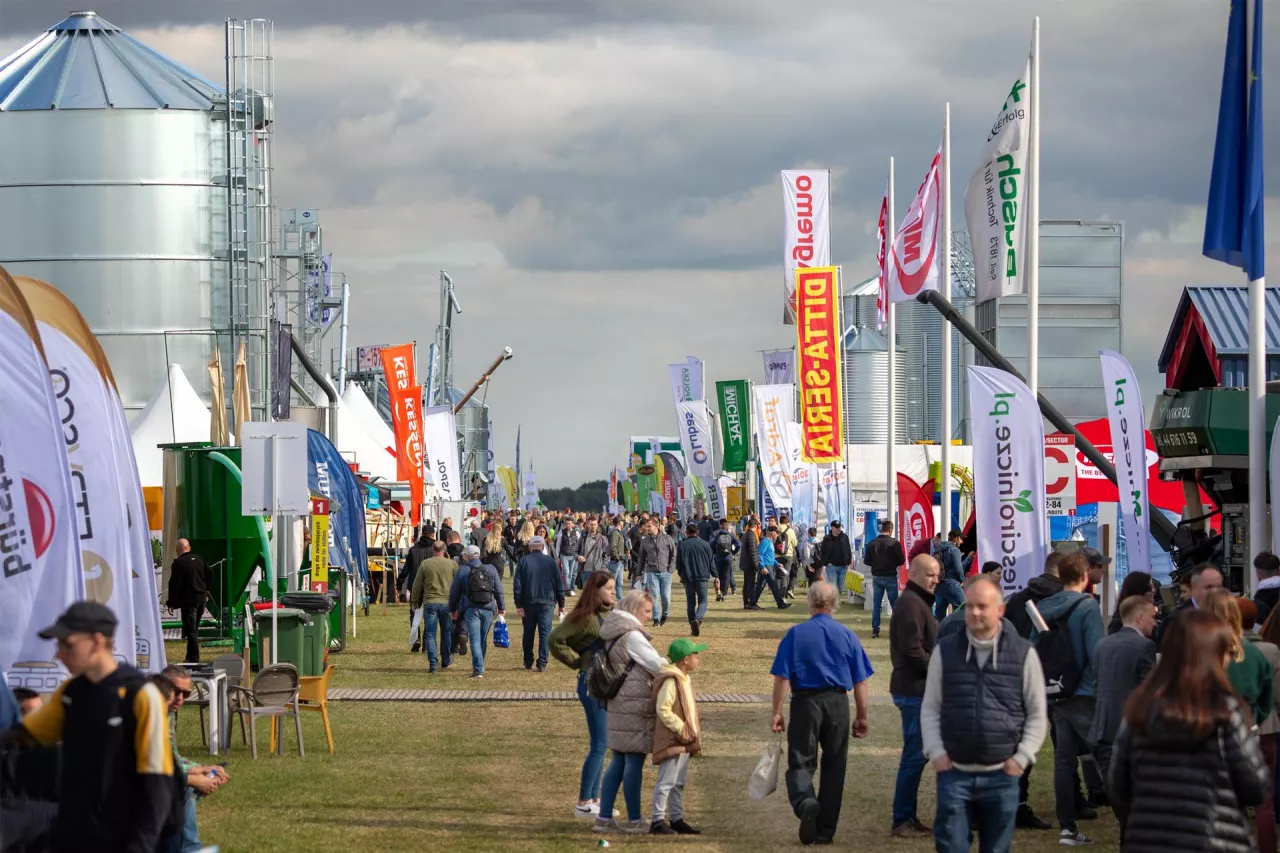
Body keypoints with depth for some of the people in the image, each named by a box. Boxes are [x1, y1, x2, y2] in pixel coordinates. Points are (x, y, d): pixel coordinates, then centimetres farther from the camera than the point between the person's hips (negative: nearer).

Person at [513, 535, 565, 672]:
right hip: (547, 603, -1)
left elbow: (517, 584, -4)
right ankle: (542, 663, -10)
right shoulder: (550, 562, 2)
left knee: (528, 633, 14)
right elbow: (559, 584, 4)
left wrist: (518, 605, -3)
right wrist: (561, 604, 11)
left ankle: (528, 662, 22)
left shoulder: (523, 561, 0)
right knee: (545, 633, -1)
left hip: (528, 603, 1)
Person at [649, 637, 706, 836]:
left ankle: (677, 819, 22)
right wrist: (680, 728, -22)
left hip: (684, 742, 10)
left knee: (679, 783, 15)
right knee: (666, 781, -9)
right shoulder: (671, 681, -18)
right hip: (671, 741, -10)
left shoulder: (684, 679, 14)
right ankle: (657, 821, -6)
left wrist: (692, 733, 14)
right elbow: (663, 709, -24)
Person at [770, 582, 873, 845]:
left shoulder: (795, 634, -2)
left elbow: (781, 677, -6)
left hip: (805, 701, -2)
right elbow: (861, 682, 4)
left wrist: (777, 712, -1)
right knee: (834, 765, 11)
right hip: (838, 704, 2)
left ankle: (804, 801, -30)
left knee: (800, 762, 3)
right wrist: (862, 716, 13)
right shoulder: (848, 636, 3)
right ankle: (825, 830, 14)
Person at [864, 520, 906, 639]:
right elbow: (901, 560, -11)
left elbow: (867, 561, 2)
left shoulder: (872, 543, -2)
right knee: (894, 604, 5)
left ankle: (875, 630, 6)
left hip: (876, 577, 3)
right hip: (890, 576, -3)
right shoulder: (894, 543, -14)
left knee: (876, 604, 9)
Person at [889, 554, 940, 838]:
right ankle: (902, 821, -4)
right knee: (915, 755, -7)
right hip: (915, 690, -11)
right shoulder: (911, 603, -15)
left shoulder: (918, 602, 18)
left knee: (917, 754, 14)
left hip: (918, 689, 11)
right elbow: (913, 649, -22)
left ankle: (908, 817, 19)